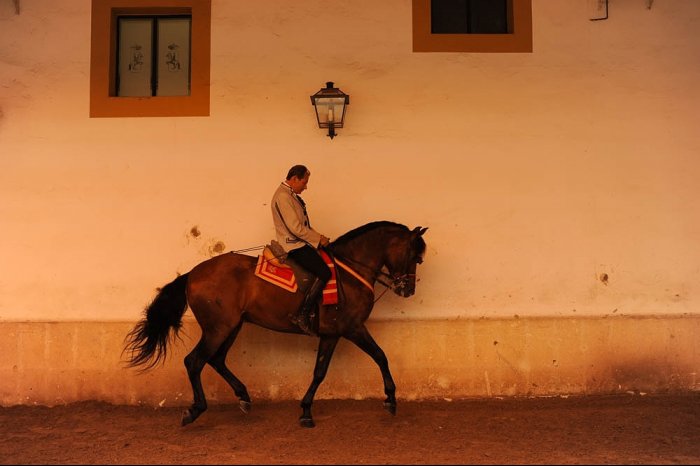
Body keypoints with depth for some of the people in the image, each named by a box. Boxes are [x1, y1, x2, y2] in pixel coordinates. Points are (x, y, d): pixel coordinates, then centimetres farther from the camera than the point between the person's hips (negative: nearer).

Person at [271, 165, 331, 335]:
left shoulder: (291, 195, 16)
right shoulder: (283, 196, -17)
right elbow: (295, 228, -22)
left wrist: (317, 236, 8)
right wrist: (318, 239, -13)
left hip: (299, 242, 11)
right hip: (293, 245, -11)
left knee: (329, 262, 11)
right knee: (324, 273, -20)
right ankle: (302, 315, -15)